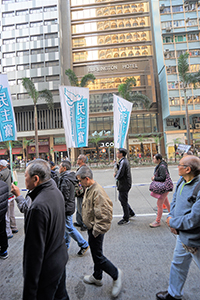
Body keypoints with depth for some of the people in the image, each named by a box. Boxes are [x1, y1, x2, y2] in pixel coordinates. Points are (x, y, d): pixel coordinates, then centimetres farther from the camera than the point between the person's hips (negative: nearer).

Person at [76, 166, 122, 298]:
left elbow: (104, 214, -31)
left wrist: (97, 230, -22)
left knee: (98, 256, 4)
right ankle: (97, 277, 44)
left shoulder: (98, 191, -29)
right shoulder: (89, 189, 3)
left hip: (96, 230, -10)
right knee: (95, 253, 24)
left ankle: (116, 274, 24)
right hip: (91, 227, 10)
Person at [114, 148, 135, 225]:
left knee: (123, 201, 2)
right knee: (121, 199, 22)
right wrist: (117, 165, 2)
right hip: (125, 184, 10)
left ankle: (126, 219, 17)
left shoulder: (123, 162, -23)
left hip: (124, 185, -10)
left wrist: (115, 175, -5)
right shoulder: (125, 160, 10)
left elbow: (119, 175, -26)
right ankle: (131, 213, 35)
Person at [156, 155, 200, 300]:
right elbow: (175, 201, 8)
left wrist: (173, 222, -16)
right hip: (182, 234, 8)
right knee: (178, 264, 25)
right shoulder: (182, 181, -4)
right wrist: (171, 217, -8)